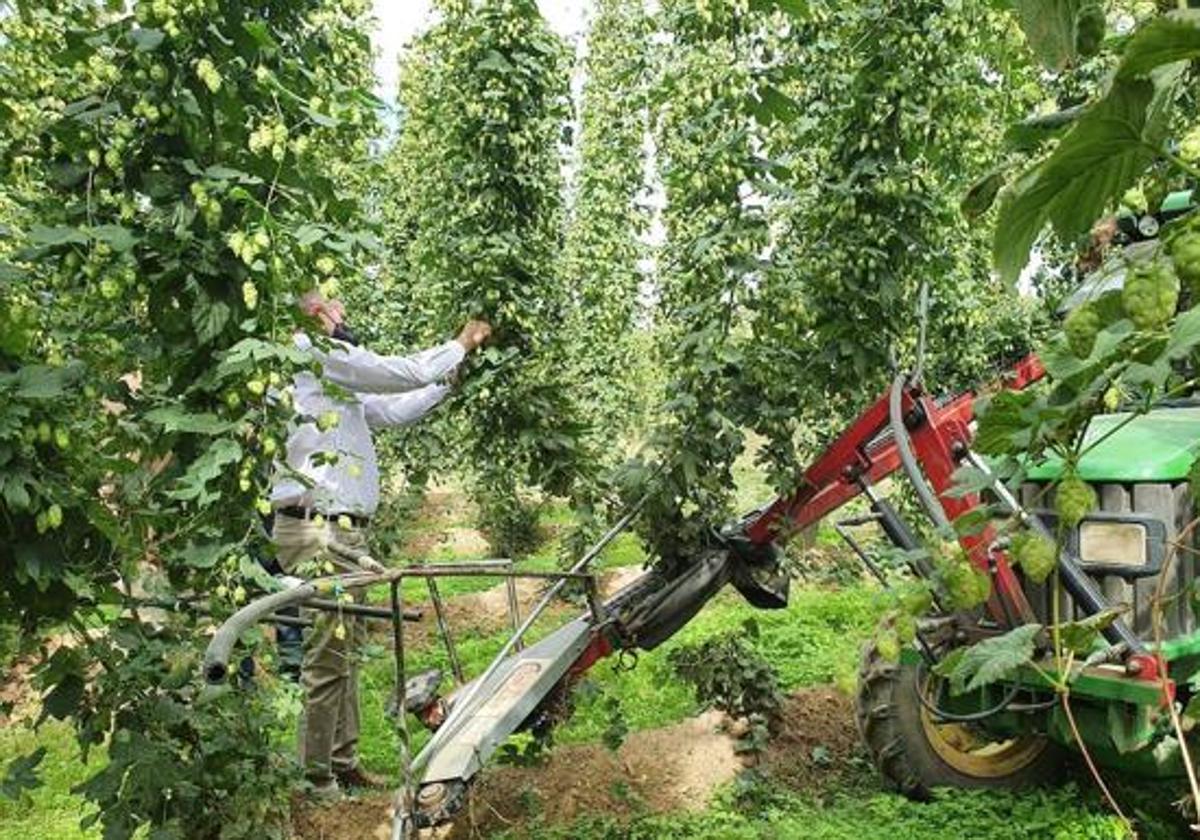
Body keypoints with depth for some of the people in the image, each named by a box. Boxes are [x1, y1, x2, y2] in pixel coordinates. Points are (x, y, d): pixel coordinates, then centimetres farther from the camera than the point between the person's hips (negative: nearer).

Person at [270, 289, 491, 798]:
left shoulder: (337, 384, 23)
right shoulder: (310, 350, -6)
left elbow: (396, 410, 26)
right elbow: (403, 374, -7)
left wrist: (453, 372, 27)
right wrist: (460, 346, 7)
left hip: (342, 532, 10)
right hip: (317, 532, -10)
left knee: (346, 650, 14)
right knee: (328, 656, -6)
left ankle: (343, 763, 24)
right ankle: (317, 776, 4)